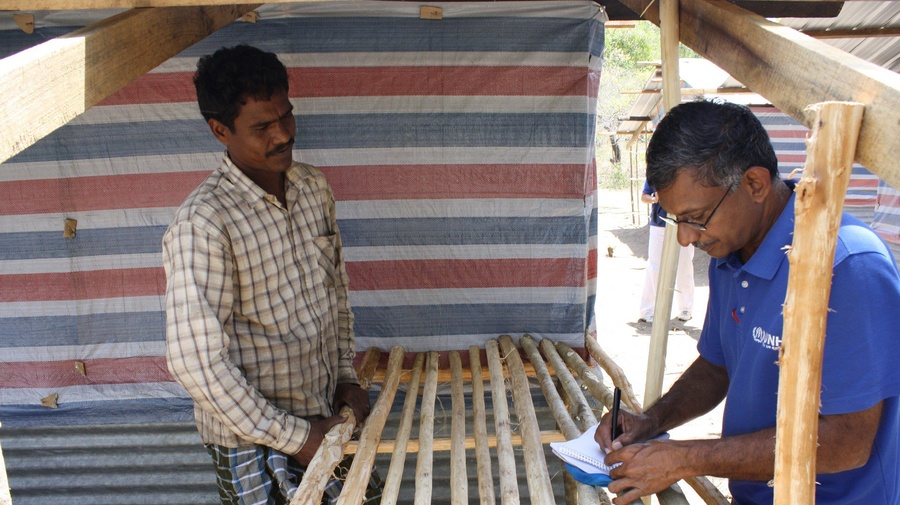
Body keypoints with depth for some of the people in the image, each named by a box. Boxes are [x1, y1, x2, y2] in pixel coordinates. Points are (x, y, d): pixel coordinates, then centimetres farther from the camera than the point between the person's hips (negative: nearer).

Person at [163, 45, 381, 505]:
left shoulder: (313, 187, 0)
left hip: (326, 415, 6)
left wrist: (346, 375, 3)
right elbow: (196, 363, -24)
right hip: (252, 440, -6)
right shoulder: (202, 224, -22)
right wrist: (293, 436, -18)